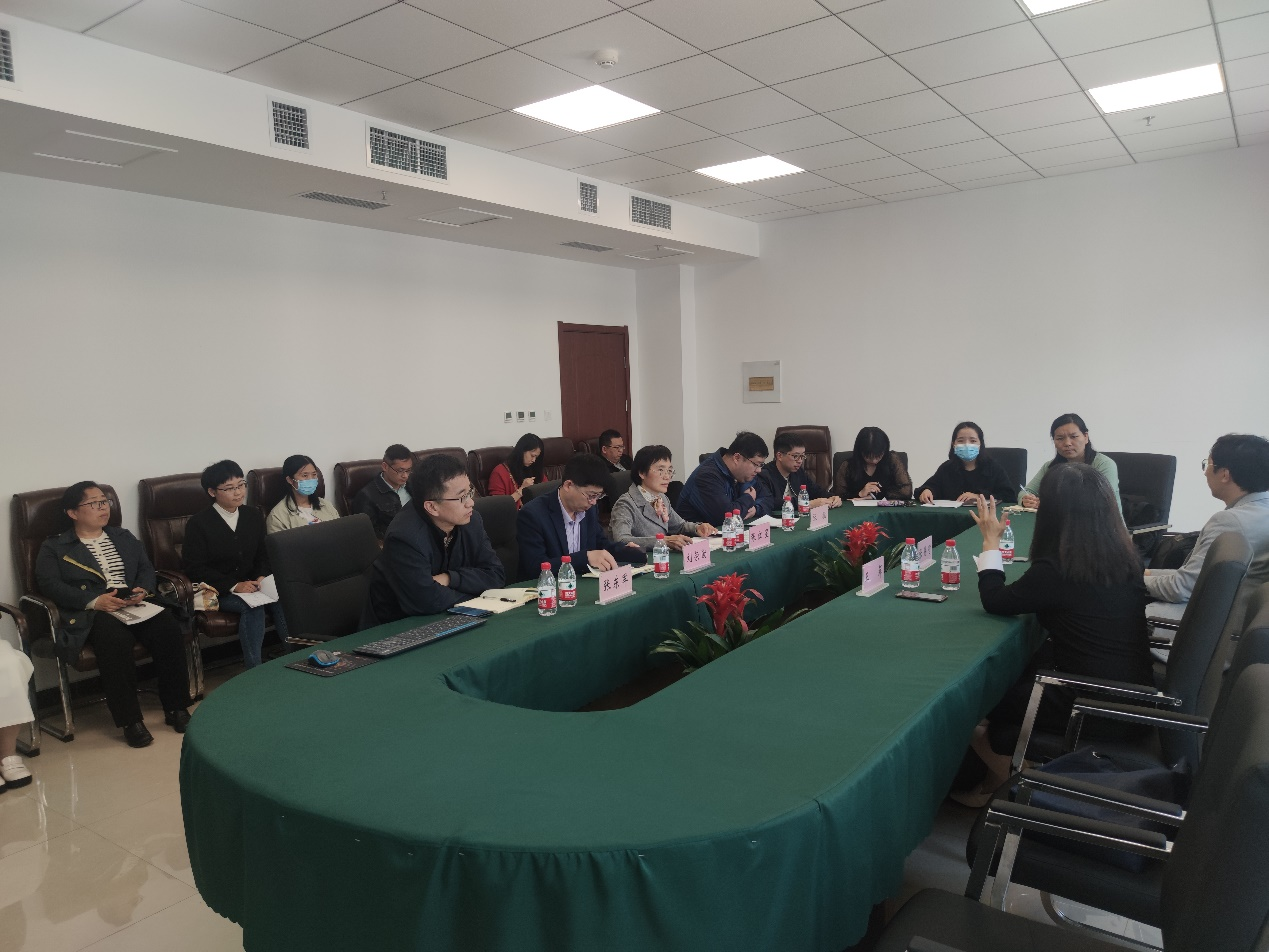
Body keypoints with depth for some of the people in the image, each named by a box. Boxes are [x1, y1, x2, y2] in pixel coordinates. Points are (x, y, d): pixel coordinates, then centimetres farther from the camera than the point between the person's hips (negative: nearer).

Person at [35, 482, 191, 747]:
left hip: (135, 604, 4)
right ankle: (130, 720, -26)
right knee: (116, 641, -37)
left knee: (168, 629, -27)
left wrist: (143, 590, -7)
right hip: (93, 614, -4)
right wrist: (94, 601, -19)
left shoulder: (124, 537, 26)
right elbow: (50, 585, -4)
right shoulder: (53, 548, 12)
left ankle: (176, 708, -16)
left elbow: (147, 569, 18)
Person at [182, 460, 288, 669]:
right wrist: (233, 586, -19)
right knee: (253, 607, -33)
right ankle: (253, 669, -27)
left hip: (250, 584, 4)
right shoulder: (198, 524, -5)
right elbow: (195, 568, -9)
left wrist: (261, 577, -7)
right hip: (218, 591, -4)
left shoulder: (254, 515, 10)